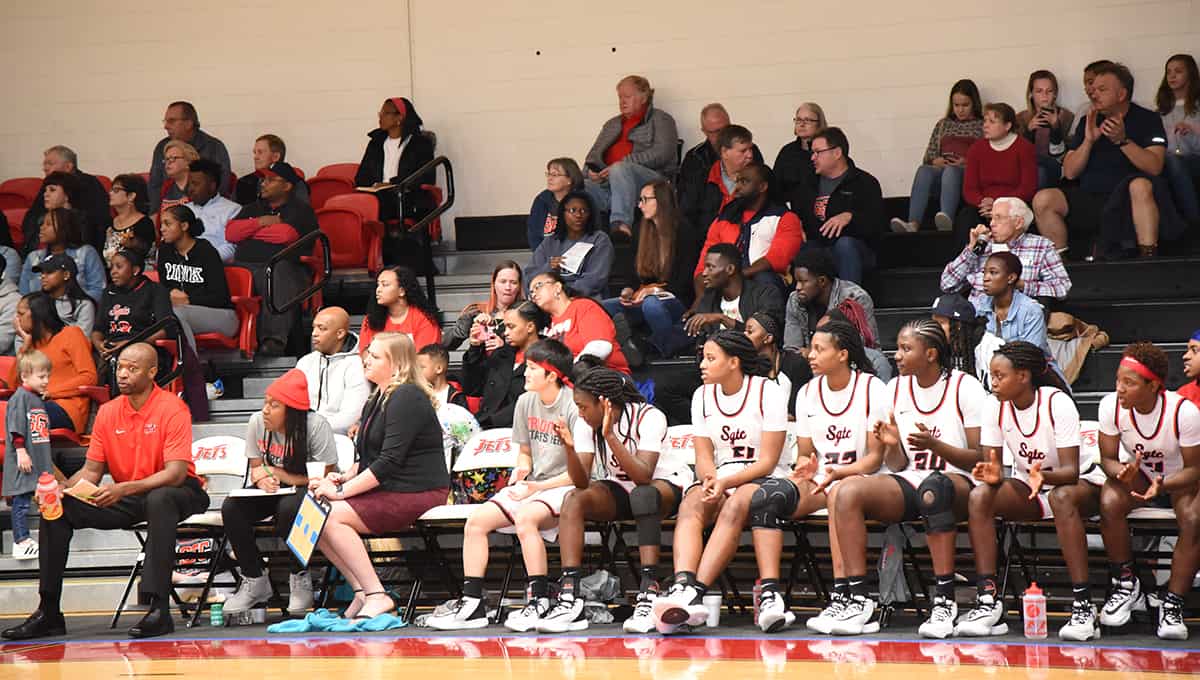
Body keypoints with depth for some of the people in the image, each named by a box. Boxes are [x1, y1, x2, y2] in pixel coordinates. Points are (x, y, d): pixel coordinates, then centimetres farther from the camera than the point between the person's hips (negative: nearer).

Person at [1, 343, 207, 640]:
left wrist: (122, 489, -36)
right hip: (126, 498, 6)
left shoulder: (172, 409, -14)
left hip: (173, 493, -6)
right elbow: (92, 471, 8)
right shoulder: (107, 412, 4)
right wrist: (62, 489, -15)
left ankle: (159, 609, -42)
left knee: (159, 500, -41)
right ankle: (48, 613, -9)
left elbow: (175, 473, -23)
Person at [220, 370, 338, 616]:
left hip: (307, 493, -5)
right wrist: (263, 479, -22)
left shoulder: (316, 426, -20)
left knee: (289, 507, -39)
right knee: (232, 508, -22)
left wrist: (276, 474, -17)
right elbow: (256, 469, 5)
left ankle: (300, 579, -15)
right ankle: (255, 580, -6)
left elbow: (324, 478, -19)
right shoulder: (257, 423, -5)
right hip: (275, 493, 5)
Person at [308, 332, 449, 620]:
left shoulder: (407, 399, -14)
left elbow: (390, 461, -21)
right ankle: (362, 591, -7)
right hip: (385, 490, 10)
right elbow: (366, 458, 22)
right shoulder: (377, 400, 17)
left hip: (417, 494, -10)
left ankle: (377, 596, -20)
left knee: (332, 517, -23)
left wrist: (343, 491, -19)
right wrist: (345, 477, 1)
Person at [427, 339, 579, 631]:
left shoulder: (574, 406, -12)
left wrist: (538, 487, -17)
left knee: (525, 517, -36)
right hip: (532, 485, 7)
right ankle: (472, 602, -11)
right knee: (476, 521, -12)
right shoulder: (526, 402, 9)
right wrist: (521, 470, -3)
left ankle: (539, 603, -29)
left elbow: (582, 470, -13)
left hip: (564, 487, -7)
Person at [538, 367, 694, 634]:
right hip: (619, 489, 5)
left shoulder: (649, 418, -22)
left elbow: (643, 476, -33)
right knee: (573, 501, -24)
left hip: (666, 483, -5)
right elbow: (582, 483, -15)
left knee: (643, 495, -40)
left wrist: (610, 436, -40)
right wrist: (569, 448, -32)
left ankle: (649, 595, -44)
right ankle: (569, 599, -33)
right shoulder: (586, 424, -8)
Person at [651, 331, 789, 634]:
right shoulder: (702, 396, 11)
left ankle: (696, 591, -50)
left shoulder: (768, 392, -5)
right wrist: (711, 480, -17)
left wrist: (725, 483, -22)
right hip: (718, 480, 4)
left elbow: (767, 461, -9)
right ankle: (683, 586, -54)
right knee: (691, 505, -30)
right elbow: (704, 458, 7)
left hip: (762, 479, -4)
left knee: (735, 506, -37)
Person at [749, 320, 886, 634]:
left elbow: (875, 457, -8)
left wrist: (836, 473, -24)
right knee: (765, 496, -25)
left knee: (841, 494, -41)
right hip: (818, 480, 5)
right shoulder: (808, 392, 12)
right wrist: (806, 467, -10)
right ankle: (769, 596, -37)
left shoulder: (873, 390, -4)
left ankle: (855, 599, -44)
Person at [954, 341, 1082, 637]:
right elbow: (993, 466, -4)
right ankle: (989, 599, -34)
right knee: (979, 496, -27)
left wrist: (1044, 476, -45)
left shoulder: (1058, 403, -17)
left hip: (1063, 484, -4)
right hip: (1025, 488, 4)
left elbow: (1071, 471, -23)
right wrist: (992, 475, -29)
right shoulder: (994, 405, -4)